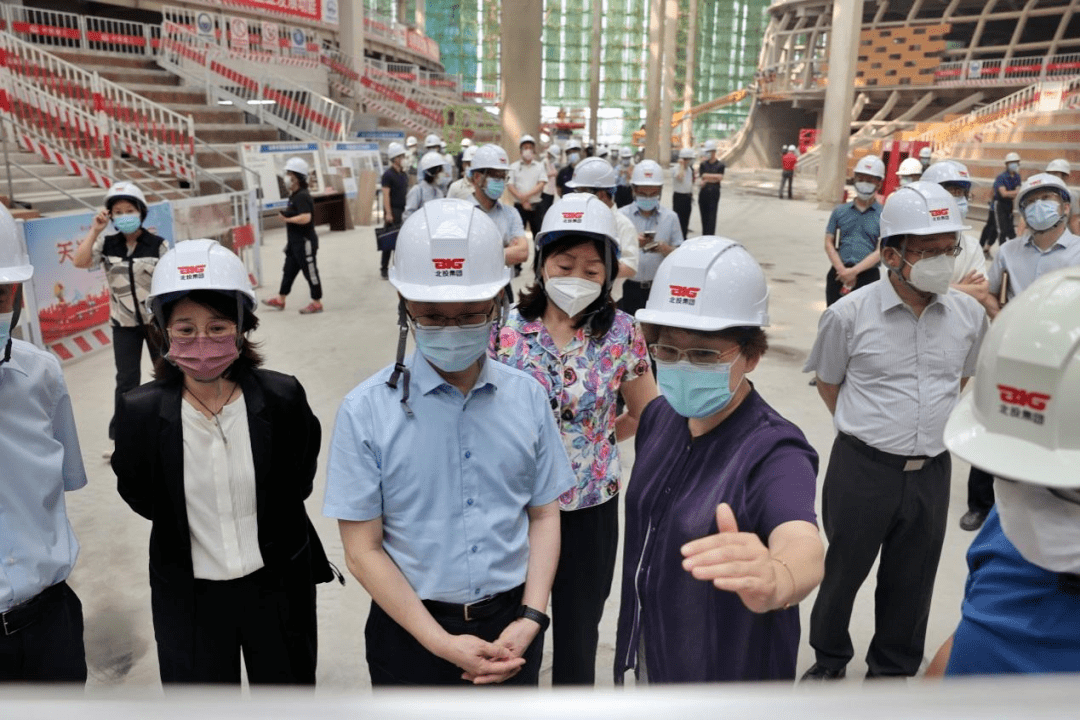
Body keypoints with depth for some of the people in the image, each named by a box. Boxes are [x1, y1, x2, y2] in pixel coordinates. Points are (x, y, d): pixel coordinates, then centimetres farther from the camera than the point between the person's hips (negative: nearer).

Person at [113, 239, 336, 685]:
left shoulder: (283, 397, -16)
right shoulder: (141, 411, -15)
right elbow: (139, 495, 3)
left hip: (276, 585, 0)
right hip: (188, 597, 0)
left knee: (288, 686, 21)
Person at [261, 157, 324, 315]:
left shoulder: (302, 196, -19)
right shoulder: (294, 195, 12)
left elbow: (305, 218, -30)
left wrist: (287, 219, -20)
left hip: (305, 242, -10)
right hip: (295, 242, 10)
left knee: (310, 272, 0)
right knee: (288, 270, 16)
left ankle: (317, 303, 10)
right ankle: (280, 300, 25)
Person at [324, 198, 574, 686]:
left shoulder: (527, 397, -5)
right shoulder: (365, 412, -13)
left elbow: (544, 515, 1)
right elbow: (363, 551, -11)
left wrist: (530, 620, -9)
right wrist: (443, 643, -13)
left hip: (511, 626, 3)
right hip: (412, 631, -2)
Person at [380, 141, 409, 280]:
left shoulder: (404, 174, 13)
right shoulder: (388, 175, -9)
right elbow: (386, 195, -14)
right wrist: (388, 213, -21)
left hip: (403, 211, 7)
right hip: (393, 211, -7)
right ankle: (383, 269, 7)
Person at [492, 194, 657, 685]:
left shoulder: (620, 333, -8)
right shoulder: (507, 328, -9)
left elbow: (647, 416, 5)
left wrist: (594, 439, 0)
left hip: (590, 507, 0)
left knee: (578, 634, 17)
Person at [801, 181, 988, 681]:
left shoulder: (970, 314, -3)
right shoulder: (849, 314, -13)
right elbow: (828, 386, 2)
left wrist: (930, 425, 12)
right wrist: (869, 432, 4)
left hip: (931, 470, 3)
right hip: (863, 468, -3)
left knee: (911, 580, 18)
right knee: (843, 569, 14)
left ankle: (893, 669, 41)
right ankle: (829, 659, 39)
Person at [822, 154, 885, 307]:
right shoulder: (840, 211, 10)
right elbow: (829, 243, 5)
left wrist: (854, 271, -15)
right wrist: (842, 270, -9)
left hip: (867, 276, -3)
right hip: (838, 275, 3)